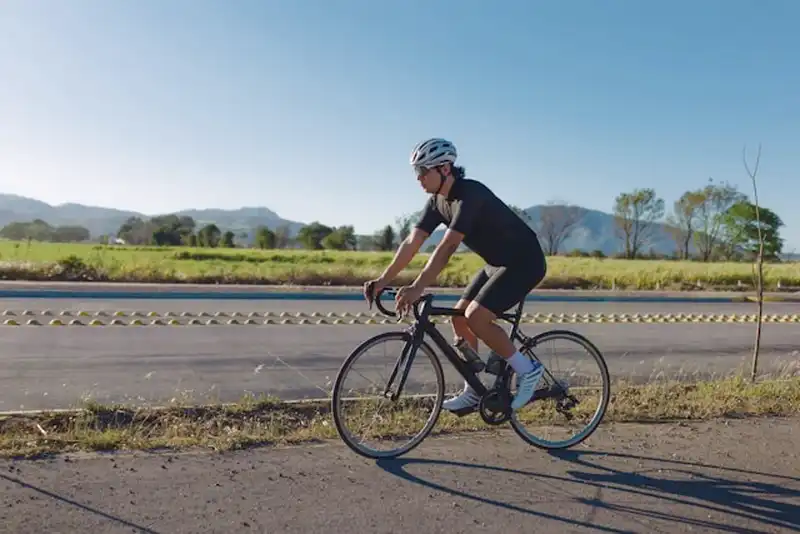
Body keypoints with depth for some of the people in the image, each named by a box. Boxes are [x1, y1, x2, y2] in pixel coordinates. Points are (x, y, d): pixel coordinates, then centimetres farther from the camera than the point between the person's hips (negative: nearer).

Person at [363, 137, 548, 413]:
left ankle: (527, 370, -1)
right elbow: (412, 243, -3)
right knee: (459, 317, 4)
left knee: (475, 317, -20)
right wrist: (382, 281, -9)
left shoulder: (470, 194, -27)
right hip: (497, 263, 9)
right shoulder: (437, 202, 0)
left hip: (524, 261, -9)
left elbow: (447, 247, -36)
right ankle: (474, 391, 15)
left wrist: (417, 288, -42)